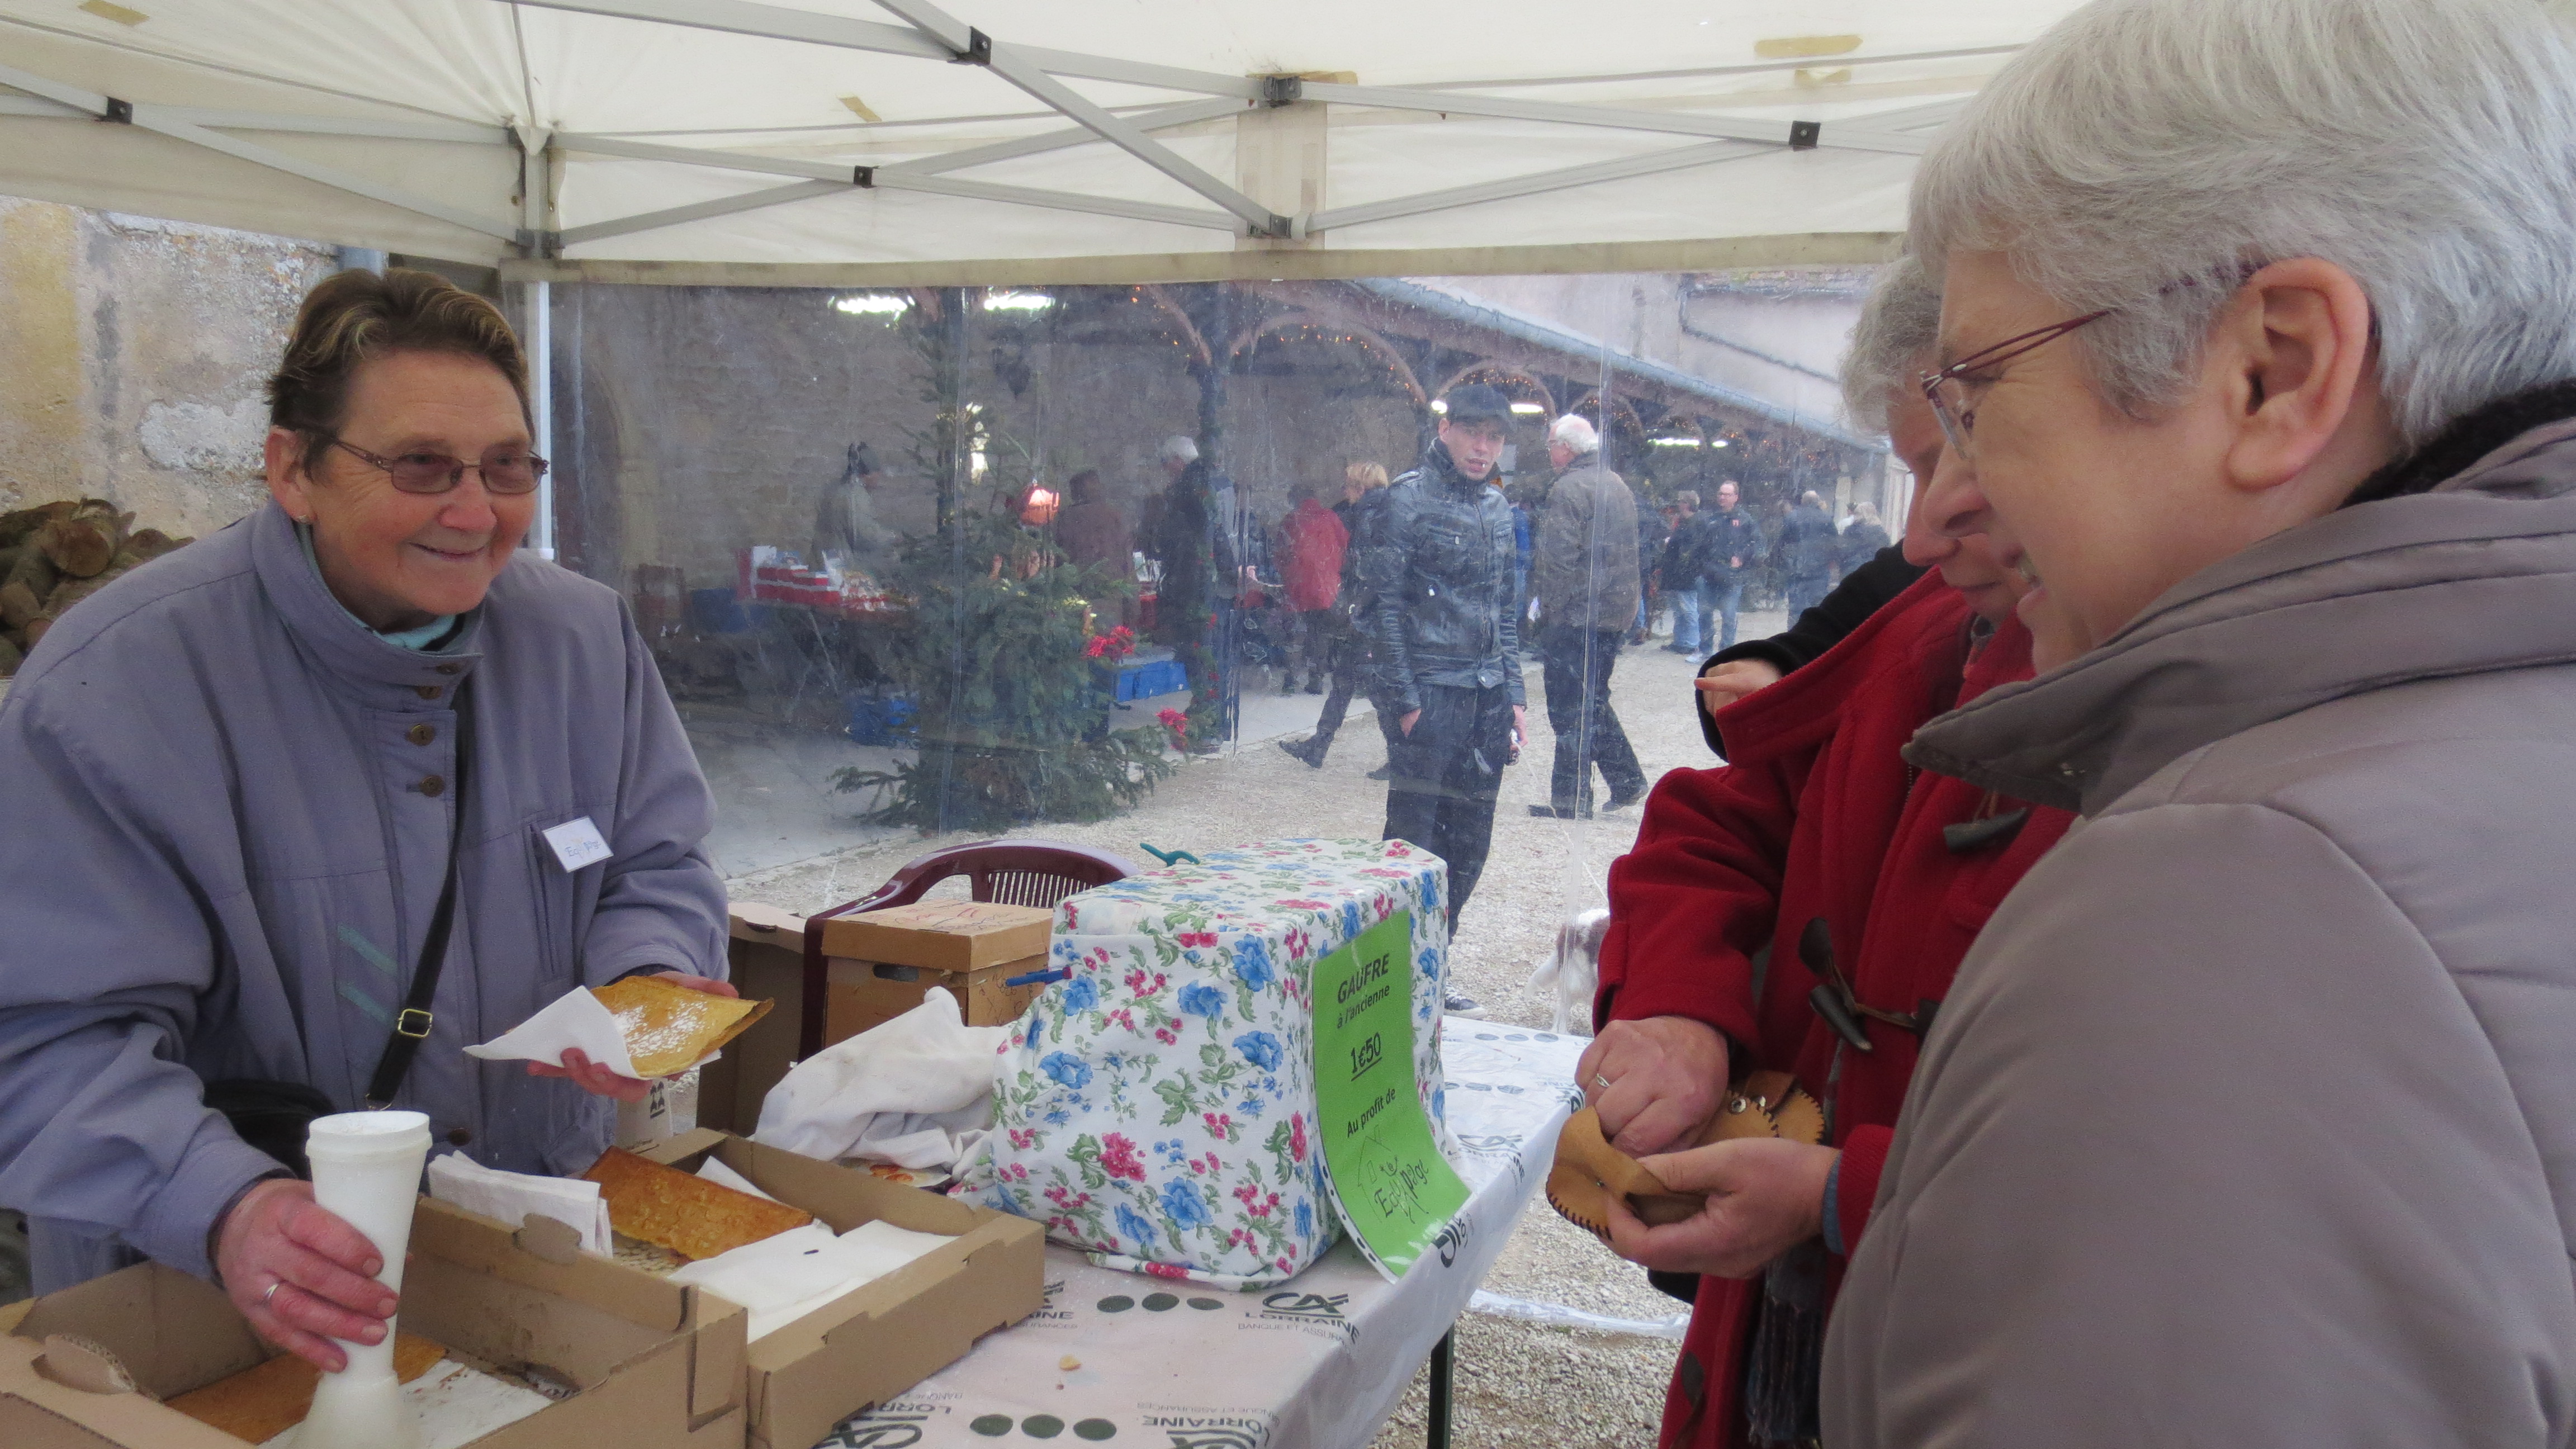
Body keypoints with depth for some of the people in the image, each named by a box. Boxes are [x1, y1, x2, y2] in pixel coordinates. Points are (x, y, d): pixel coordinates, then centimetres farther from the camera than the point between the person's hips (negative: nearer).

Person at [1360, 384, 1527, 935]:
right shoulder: (1409, 499, -6)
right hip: (1433, 692, -7)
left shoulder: (1497, 508, 14)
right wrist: (1406, 700, -14)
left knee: (1469, 848, 10)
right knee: (1414, 842, -4)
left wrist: (1513, 696, 12)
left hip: (1489, 697, 7)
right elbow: (1381, 606, -10)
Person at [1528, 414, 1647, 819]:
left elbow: (1558, 560, -20)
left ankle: (1570, 802, 2)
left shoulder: (1568, 489, -13)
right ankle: (1627, 781, 21)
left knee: (1570, 709, -2)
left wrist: (1546, 611, -11)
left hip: (1574, 618, -9)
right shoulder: (1618, 486, 15)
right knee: (1594, 700, 20)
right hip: (1614, 614, 9)